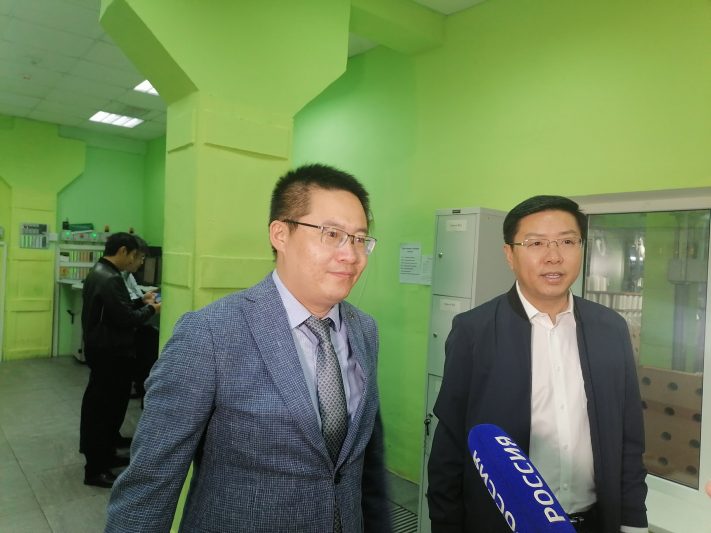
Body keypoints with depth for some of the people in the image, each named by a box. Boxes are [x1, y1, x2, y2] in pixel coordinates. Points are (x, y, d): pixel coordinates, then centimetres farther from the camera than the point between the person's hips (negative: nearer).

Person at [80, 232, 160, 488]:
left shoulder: (98, 272, 10)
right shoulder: (110, 279, -24)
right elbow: (126, 319, -24)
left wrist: (140, 303, 10)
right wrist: (150, 309, -10)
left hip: (101, 349, 11)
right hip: (110, 353, -11)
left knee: (100, 405, 19)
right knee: (105, 408, -1)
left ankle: (104, 455, 33)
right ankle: (95, 470, 10)